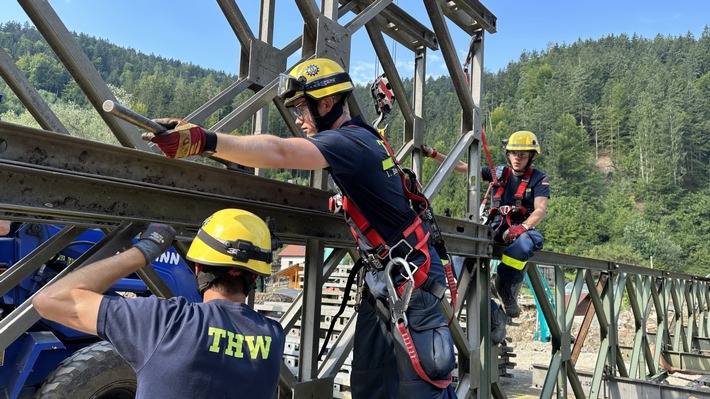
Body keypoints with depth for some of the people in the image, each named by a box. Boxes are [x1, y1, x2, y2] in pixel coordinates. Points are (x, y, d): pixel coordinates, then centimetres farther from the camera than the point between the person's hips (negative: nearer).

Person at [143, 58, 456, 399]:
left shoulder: (350, 141, -21)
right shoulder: (363, 137, 9)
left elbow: (279, 152, -38)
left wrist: (204, 140, -47)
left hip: (412, 281, -9)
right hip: (382, 279, 9)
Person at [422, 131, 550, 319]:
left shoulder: (539, 179, 4)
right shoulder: (500, 172, 12)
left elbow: (540, 210, -10)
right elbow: (461, 167, 9)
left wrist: (522, 227, -30)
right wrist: (433, 154, 0)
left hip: (522, 229, -2)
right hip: (496, 227, 3)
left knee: (523, 244, -40)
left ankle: (504, 288, -16)